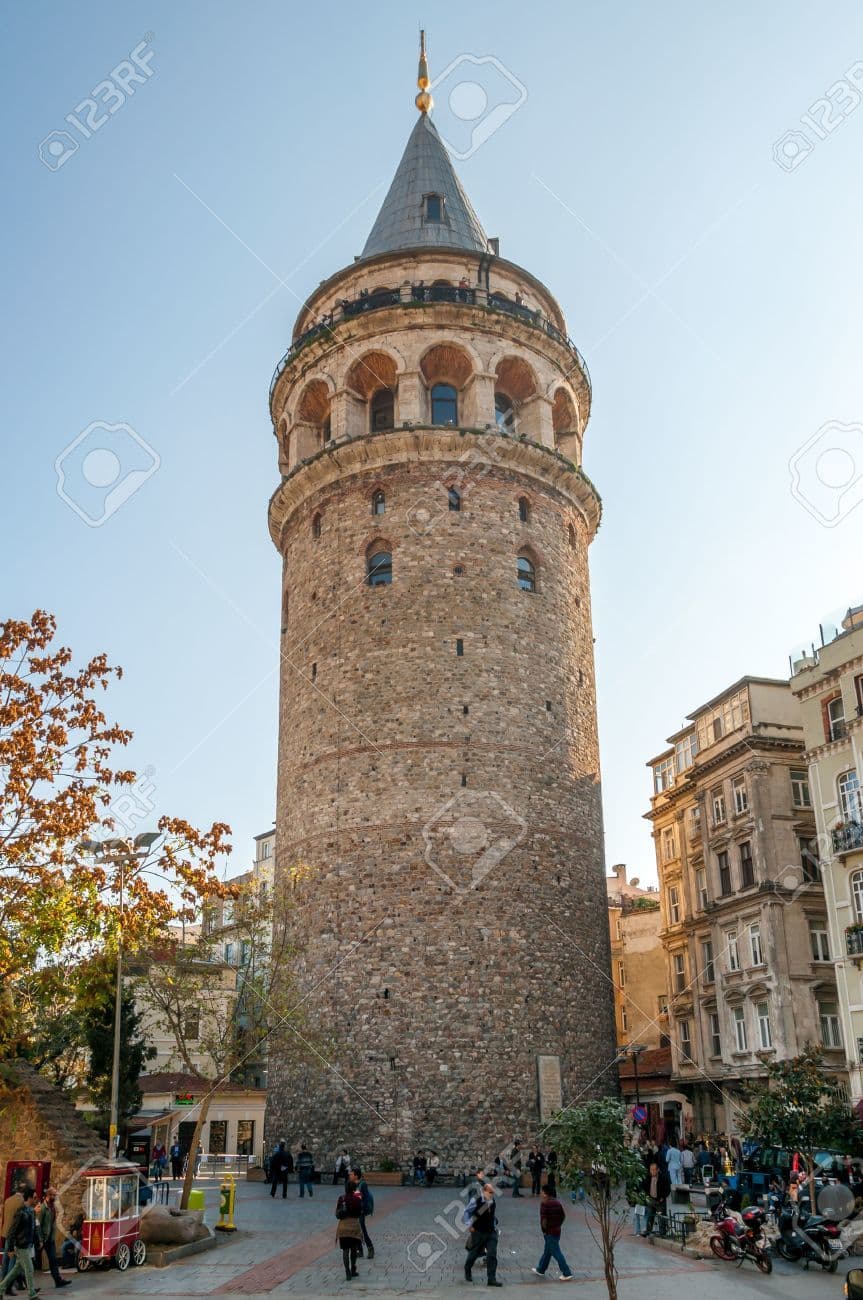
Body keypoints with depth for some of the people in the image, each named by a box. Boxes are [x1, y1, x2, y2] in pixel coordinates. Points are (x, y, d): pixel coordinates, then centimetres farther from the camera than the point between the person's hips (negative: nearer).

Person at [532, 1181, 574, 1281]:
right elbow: (563, 1215, 11)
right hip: (557, 1230, 8)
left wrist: (544, 1230, -10)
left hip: (549, 1232, -8)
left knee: (556, 1252, -2)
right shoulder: (557, 1202, 7)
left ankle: (567, 1273, -2)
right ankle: (540, 1270, 31)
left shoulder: (544, 1203, -18)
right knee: (547, 1251, 19)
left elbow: (543, 1218, -22)